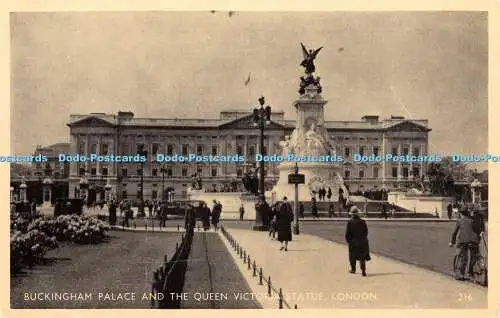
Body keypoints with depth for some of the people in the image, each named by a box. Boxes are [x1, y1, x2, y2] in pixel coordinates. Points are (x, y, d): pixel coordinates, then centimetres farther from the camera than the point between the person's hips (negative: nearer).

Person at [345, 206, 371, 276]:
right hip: (362, 242, 1)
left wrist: (348, 240, 5)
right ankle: (363, 270, -1)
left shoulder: (350, 222, -13)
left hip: (353, 242, -1)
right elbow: (366, 232, 1)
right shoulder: (363, 222, -6)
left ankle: (353, 269, 26)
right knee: (362, 257, 7)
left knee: (353, 257, 15)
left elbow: (347, 233, -10)